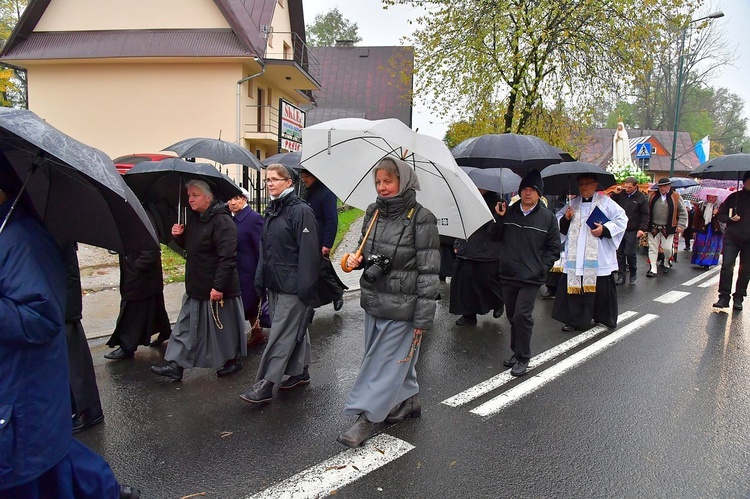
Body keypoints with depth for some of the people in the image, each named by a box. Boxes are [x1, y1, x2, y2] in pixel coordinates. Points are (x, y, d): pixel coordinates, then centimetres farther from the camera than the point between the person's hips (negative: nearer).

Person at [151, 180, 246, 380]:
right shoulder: (193, 218, 9)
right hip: (196, 285, 9)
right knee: (185, 326, 10)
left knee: (222, 326, 8)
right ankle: (176, 365, 17)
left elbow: (228, 257, -25)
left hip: (217, 288, -9)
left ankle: (233, 360, 27)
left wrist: (219, 286, -27)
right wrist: (179, 235, 1)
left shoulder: (221, 221, -20)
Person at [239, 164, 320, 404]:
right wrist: (260, 278, 13)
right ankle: (300, 372, 29)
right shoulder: (271, 211, 13)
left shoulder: (301, 211, -13)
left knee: (281, 334, -4)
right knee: (295, 330, 17)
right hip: (274, 284, 8)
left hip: (292, 285, -8)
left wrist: (305, 286, -21)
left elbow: (309, 252, -18)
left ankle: (265, 384, 0)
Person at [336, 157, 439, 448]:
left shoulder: (421, 219, -14)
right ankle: (409, 401, 38)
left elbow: (428, 271, -14)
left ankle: (365, 418, 11)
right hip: (374, 298, 7)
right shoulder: (373, 212, 6)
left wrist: (423, 317, -15)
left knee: (385, 359, 2)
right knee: (399, 357, 19)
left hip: (401, 304, -6)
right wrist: (357, 259, -3)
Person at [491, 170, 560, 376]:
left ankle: (523, 359, 6)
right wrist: (500, 219, -4)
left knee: (522, 316, -9)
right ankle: (516, 353, 28)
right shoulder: (509, 212, 5)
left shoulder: (548, 217, -1)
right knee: (512, 316, 12)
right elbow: (496, 236, 10)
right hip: (508, 275, 4)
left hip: (531, 278, -3)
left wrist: (542, 268, -7)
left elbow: (553, 248, 4)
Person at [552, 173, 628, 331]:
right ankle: (573, 319, 11)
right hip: (575, 258, 3)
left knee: (602, 287, 5)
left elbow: (622, 219, -4)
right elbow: (560, 226, 19)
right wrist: (565, 218, -3)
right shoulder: (573, 204, 13)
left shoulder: (605, 202, 1)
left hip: (599, 257, -3)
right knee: (573, 286, 1)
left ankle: (605, 318, 24)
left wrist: (605, 229, -16)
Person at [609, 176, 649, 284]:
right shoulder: (620, 194, 6)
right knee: (620, 253, 5)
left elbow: (645, 215, -1)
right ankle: (621, 275, 13)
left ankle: (633, 273, 21)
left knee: (630, 253, -3)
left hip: (632, 231, -3)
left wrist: (642, 229, -10)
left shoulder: (642, 198, -1)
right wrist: (615, 193, -6)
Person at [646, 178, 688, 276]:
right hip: (653, 227, 2)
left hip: (668, 228, -1)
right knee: (653, 248, 2)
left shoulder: (676, 197, 0)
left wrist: (680, 225, -3)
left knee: (667, 248, 0)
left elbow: (683, 213, 4)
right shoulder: (652, 196, 4)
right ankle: (652, 269, 8)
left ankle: (667, 263, 30)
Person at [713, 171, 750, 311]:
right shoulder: (735, 197, 3)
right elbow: (719, 215, 7)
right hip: (732, 238, -1)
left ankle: (738, 298, 15)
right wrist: (730, 218, -11)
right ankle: (724, 297, -5)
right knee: (727, 266, -10)